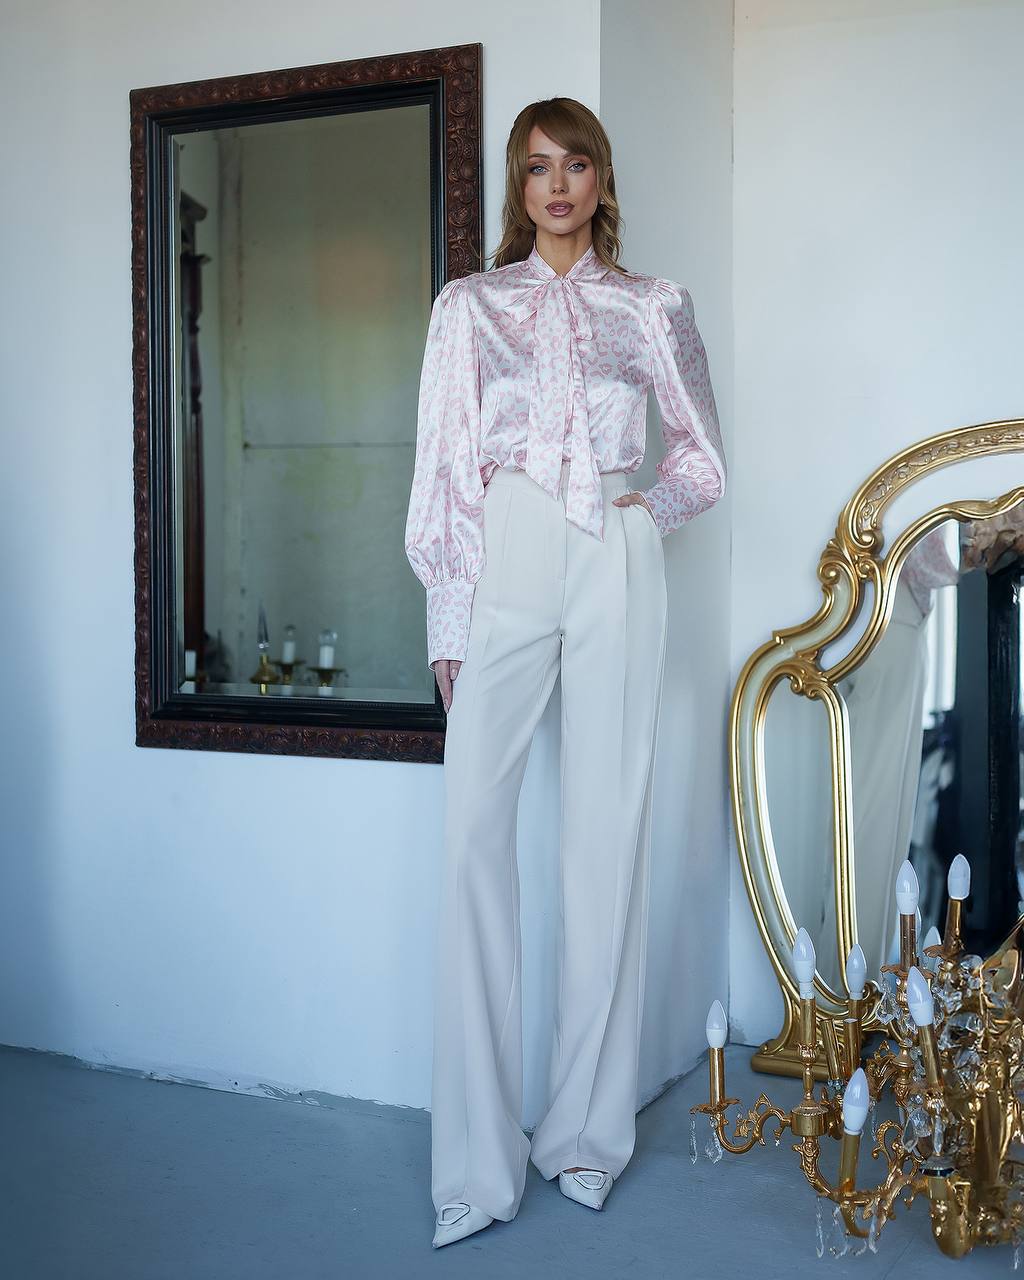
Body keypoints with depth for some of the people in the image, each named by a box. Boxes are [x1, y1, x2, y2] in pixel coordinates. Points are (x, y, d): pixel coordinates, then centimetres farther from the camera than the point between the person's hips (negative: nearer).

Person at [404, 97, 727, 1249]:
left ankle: (587, 1129, 12)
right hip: (504, 561, 0)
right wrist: (447, 619, 0)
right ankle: (477, 1157, -4)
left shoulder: (654, 307, 12)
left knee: (608, 832, 0)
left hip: (616, 570, 1)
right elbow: (443, 464, 6)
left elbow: (704, 454, 19)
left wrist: (653, 506, 0)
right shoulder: (469, 305, 11)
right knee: (474, 833, -10)